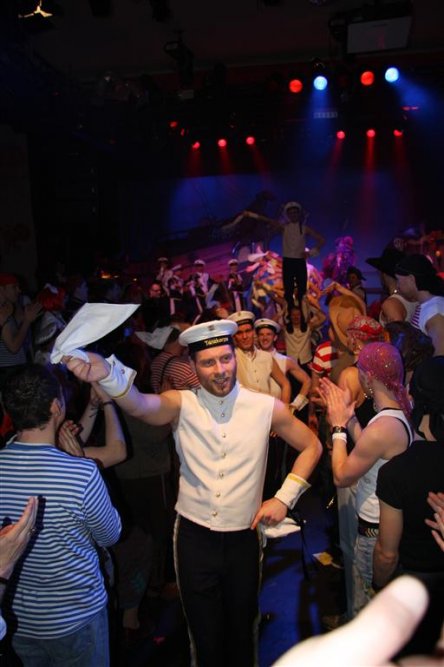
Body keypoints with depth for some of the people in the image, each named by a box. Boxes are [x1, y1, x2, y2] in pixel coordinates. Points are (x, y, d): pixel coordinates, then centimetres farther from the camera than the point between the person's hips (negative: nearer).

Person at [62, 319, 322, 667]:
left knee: (241, 627, 20)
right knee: (204, 632, 17)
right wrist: (107, 374, -54)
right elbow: (140, 404, -33)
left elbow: (311, 446, 3)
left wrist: (284, 497, -5)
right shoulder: (180, 405, -11)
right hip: (194, 536, 0)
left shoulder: (266, 407, -9)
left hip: (244, 537, 1)